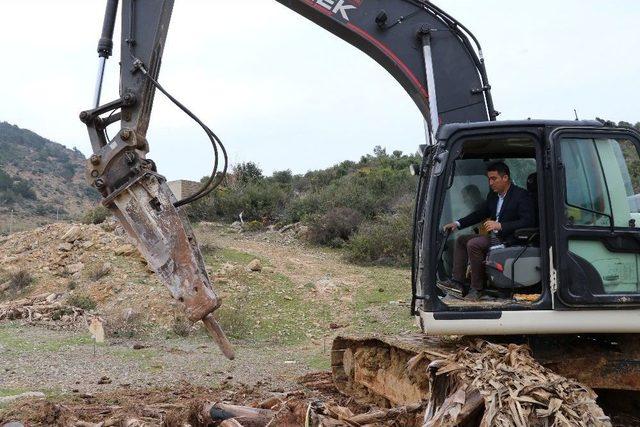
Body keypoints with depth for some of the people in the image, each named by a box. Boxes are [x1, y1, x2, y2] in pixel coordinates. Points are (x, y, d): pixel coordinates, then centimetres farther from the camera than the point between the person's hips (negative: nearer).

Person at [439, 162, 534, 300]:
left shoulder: (521, 195, -11)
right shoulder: (493, 196, 15)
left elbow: (528, 221, -21)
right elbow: (480, 213, 23)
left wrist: (500, 225, -27)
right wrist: (458, 224, 10)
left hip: (510, 240, -10)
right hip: (494, 237, 10)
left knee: (473, 244, -26)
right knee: (461, 240, 9)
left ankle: (477, 288, -20)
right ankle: (458, 282, -2)